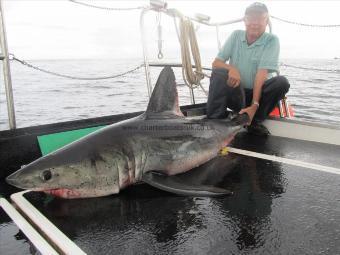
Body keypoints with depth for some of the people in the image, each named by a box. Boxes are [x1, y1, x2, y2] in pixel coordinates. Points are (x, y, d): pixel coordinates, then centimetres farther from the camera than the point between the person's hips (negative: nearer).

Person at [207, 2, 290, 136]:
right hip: (234, 94, 1)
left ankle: (255, 122, -14)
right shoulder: (236, 35, 2)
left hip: (258, 92, -1)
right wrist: (231, 68, -26)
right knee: (219, 72, -24)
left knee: (281, 82, -27)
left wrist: (254, 105, -29)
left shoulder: (271, 40, -7)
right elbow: (215, 63, -3)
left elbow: (262, 73, -19)